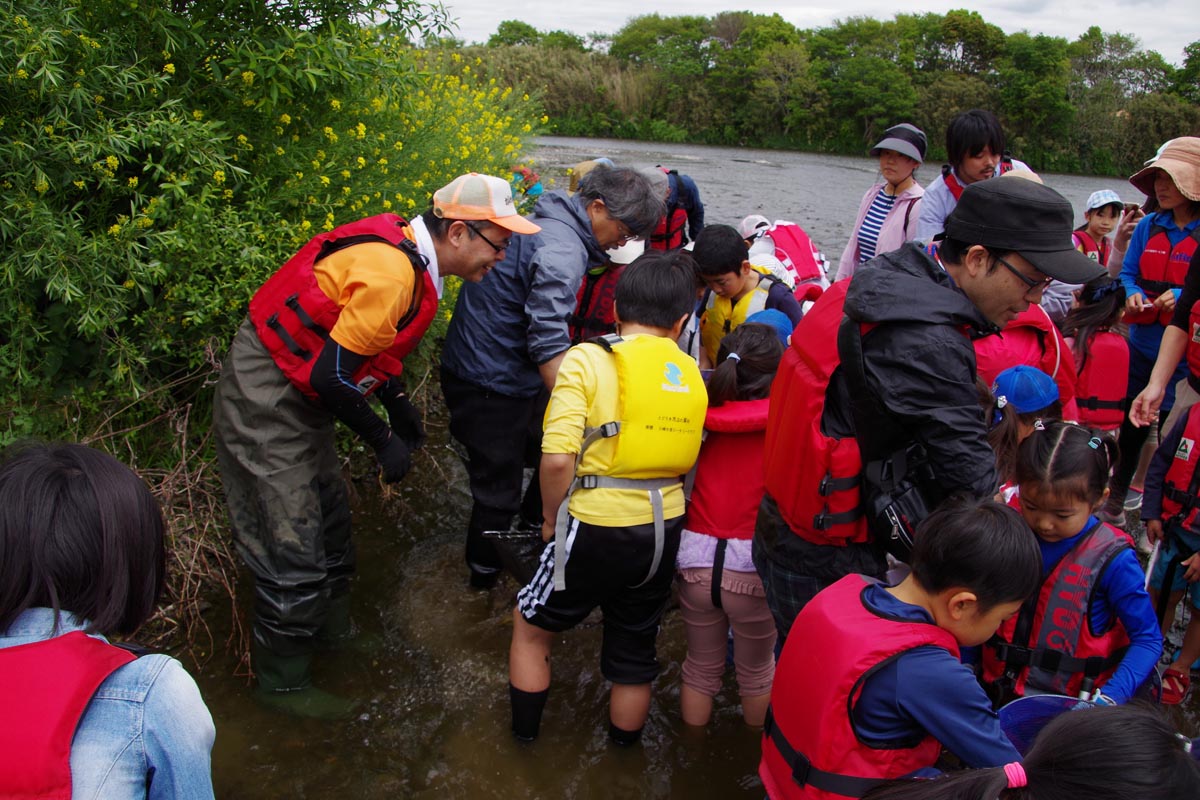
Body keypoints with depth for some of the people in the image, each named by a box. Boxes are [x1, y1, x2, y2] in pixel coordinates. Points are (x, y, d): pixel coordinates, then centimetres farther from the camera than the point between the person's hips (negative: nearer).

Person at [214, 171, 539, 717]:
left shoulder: (406, 254, 4)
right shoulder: (390, 272, -28)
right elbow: (332, 373, -26)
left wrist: (398, 402, 6)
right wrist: (384, 441, -14)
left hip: (301, 400, 10)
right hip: (266, 407, -10)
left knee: (331, 524, 21)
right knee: (292, 556, 0)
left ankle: (332, 632, 43)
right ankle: (282, 683, 20)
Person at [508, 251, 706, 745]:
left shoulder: (588, 358, -12)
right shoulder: (692, 374, 3)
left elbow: (557, 458, -19)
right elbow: (691, 458, 2)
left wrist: (552, 517, -4)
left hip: (596, 530, -4)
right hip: (664, 532, 5)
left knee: (531, 625, 22)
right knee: (635, 651, 24)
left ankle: (525, 730, 38)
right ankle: (624, 743, 44)